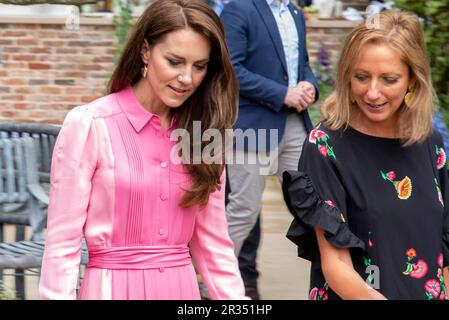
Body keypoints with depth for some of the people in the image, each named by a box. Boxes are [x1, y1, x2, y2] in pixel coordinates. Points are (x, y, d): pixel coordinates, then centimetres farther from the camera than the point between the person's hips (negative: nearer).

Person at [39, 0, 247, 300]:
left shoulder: (204, 132, 5)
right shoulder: (89, 124, -10)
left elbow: (212, 241, 7)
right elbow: (63, 241, -10)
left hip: (183, 287, 5)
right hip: (113, 287, -4)